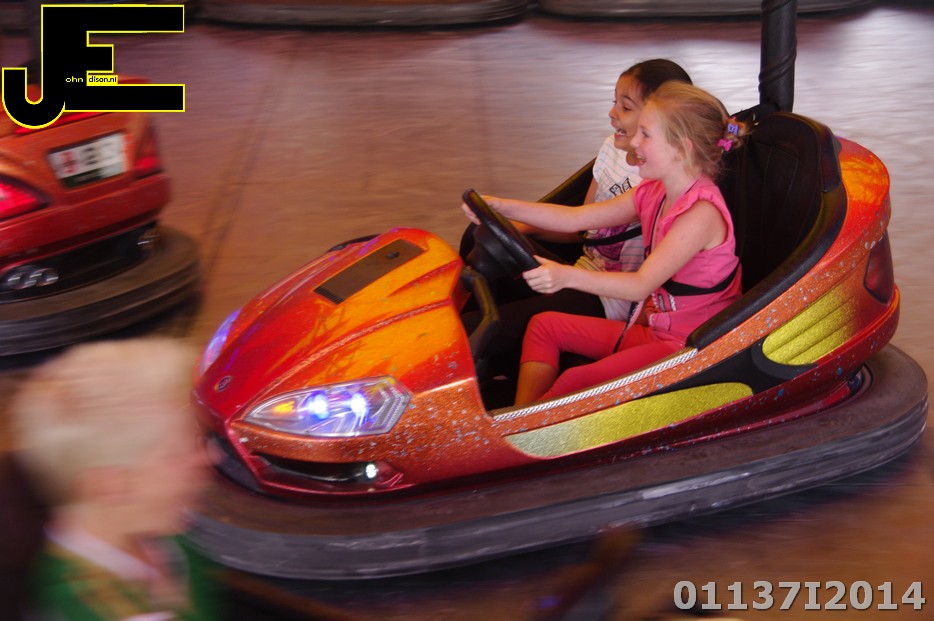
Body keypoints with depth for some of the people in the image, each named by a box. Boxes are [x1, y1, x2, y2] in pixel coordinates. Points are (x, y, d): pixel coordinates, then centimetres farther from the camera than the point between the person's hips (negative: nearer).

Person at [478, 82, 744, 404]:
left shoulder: (702, 212, -23)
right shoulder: (654, 193, 6)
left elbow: (641, 285, -30)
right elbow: (576, 218, 5)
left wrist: (567, 275, -43)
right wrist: (503, 207, -4)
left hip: (690, 345, -10)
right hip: (652, 329, 10)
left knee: (575, 382, -26)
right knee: (544, 325, 9)